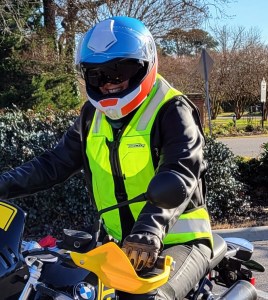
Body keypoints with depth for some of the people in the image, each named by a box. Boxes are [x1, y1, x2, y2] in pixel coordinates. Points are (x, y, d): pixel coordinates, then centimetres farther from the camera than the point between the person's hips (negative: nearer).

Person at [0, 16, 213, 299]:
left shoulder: (172, 111, -12)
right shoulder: (92, 116, 9)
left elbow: (179, 173, -26)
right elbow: (56, 162, 9)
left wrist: (149, 231, -42)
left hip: (178, 239, -6)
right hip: (121, 243, 6)